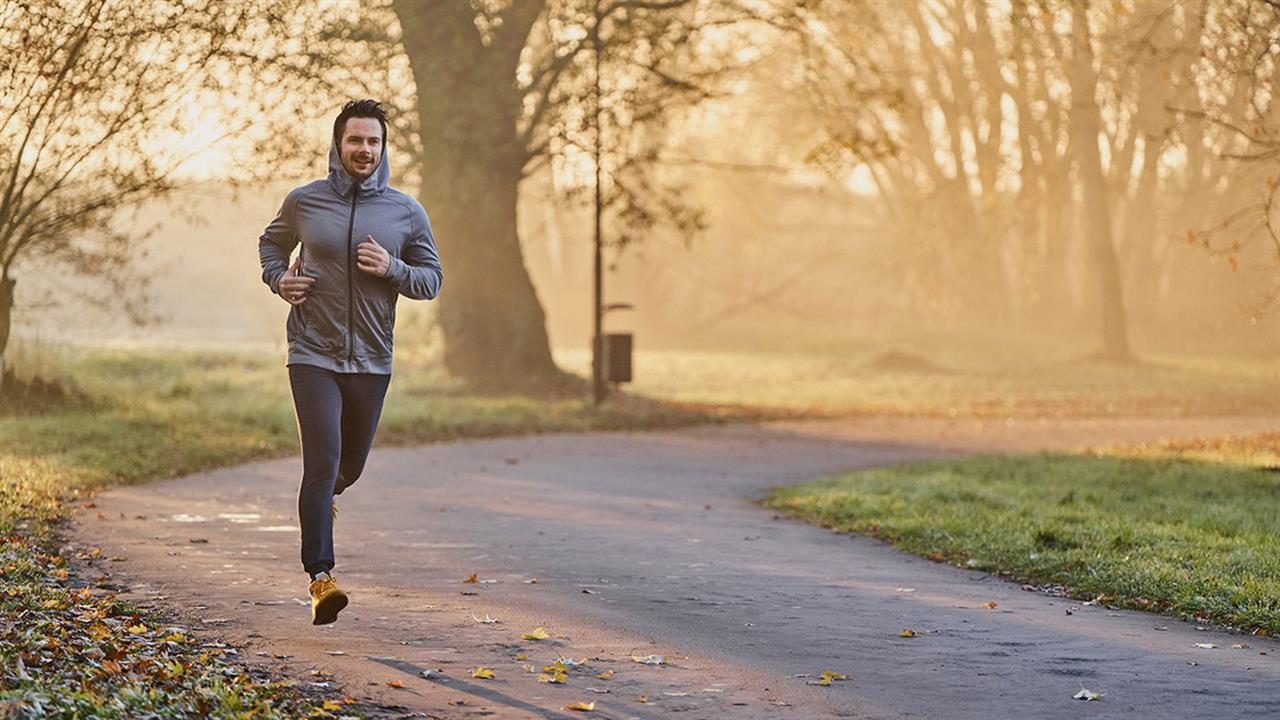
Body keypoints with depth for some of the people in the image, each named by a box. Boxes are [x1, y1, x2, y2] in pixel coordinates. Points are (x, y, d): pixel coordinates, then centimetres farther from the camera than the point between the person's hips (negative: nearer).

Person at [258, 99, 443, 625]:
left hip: (372, 360, 3)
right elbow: (271, 242, 20)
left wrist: (392, 270, -14)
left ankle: (323, 495, 54)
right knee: (323, 461, -15)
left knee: (350, 464, 17)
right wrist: (277, 279, -1)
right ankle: (321, 577, -14)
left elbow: (432, 279, 6)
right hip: (313, 355, -3)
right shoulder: (303, 202, 1)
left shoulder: (406, 212, 2)